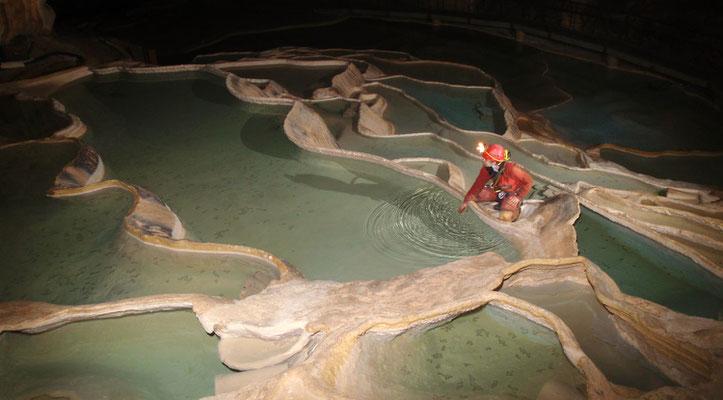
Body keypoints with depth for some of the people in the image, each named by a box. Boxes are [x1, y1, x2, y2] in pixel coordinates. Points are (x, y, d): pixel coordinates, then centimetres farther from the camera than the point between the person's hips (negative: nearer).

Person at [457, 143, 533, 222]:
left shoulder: (511, 168, -37)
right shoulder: (486, 168, -19)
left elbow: (529, 181, -25)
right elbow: (479, 183, -9)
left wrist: (518, 197, -23)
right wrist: (466, 201, -11)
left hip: (513, 193, -6)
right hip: (497, 190, 6)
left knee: (506, 217, -29)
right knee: (474, 196, -7)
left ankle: (516, 206, 6)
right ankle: (501, 201, 6)